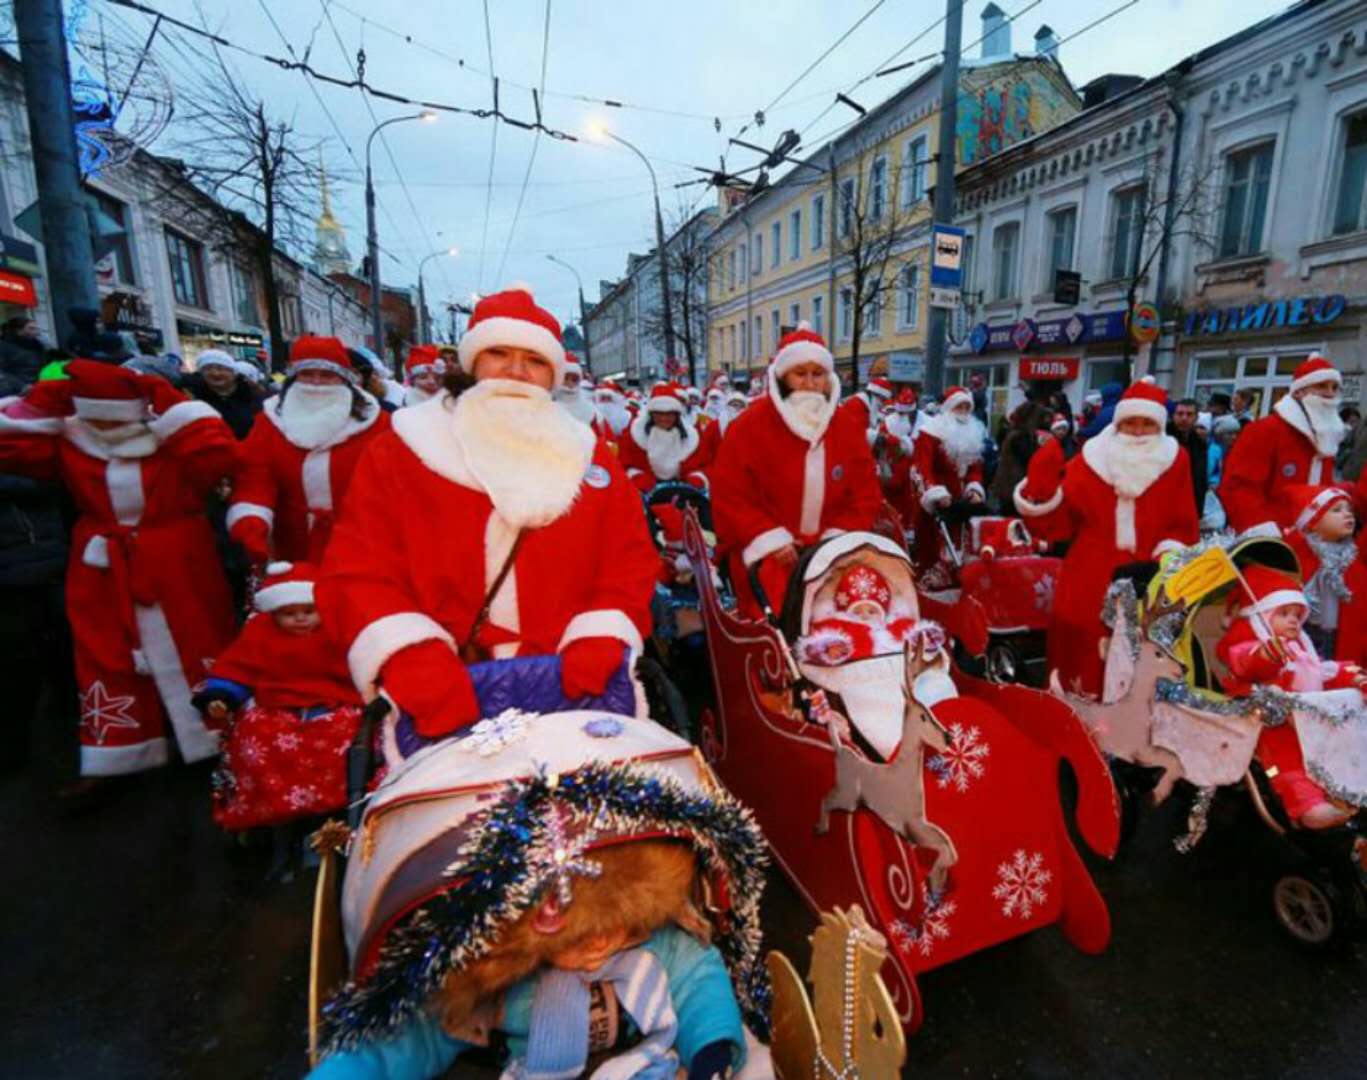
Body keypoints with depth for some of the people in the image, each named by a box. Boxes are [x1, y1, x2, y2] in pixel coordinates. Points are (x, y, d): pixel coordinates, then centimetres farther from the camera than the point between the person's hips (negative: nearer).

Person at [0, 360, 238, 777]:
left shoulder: (174, 439, -9)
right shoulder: (70, 441, 2)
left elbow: (220, 454, -28)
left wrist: (167, 403, -22)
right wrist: (44, 404, -9)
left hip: (178, 571, -3)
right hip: (103, 576, 4)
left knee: (197, 656, 9)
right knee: (106, 666, 11)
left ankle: (221, 751, 24)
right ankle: (113, 763, 26)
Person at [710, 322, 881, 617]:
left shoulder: (848, 425, 8)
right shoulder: (750, 425, -4)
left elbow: (866, 494, 9)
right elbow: (730, 495, -6)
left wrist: (837, 539, -5)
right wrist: (771, 540, -14)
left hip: (831, 548, 4)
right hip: (767, 550, -3)